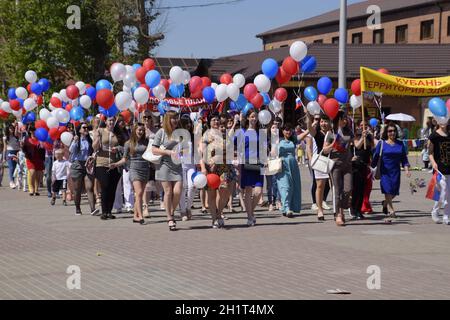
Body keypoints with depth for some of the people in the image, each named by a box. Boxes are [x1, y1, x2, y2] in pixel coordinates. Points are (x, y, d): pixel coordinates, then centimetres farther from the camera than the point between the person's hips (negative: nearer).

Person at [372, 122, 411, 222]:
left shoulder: (400, 144, 9)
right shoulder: (381, 143, 1)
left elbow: (404, 158, 10)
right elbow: (376, 157, 4)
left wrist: (407, 170, -2)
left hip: (396, 172, 3)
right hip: (384, 172, -3)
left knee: (394, 192, 4)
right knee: (388, 191, -15)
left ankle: (385, 203, 35)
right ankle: (391, 211, -17)